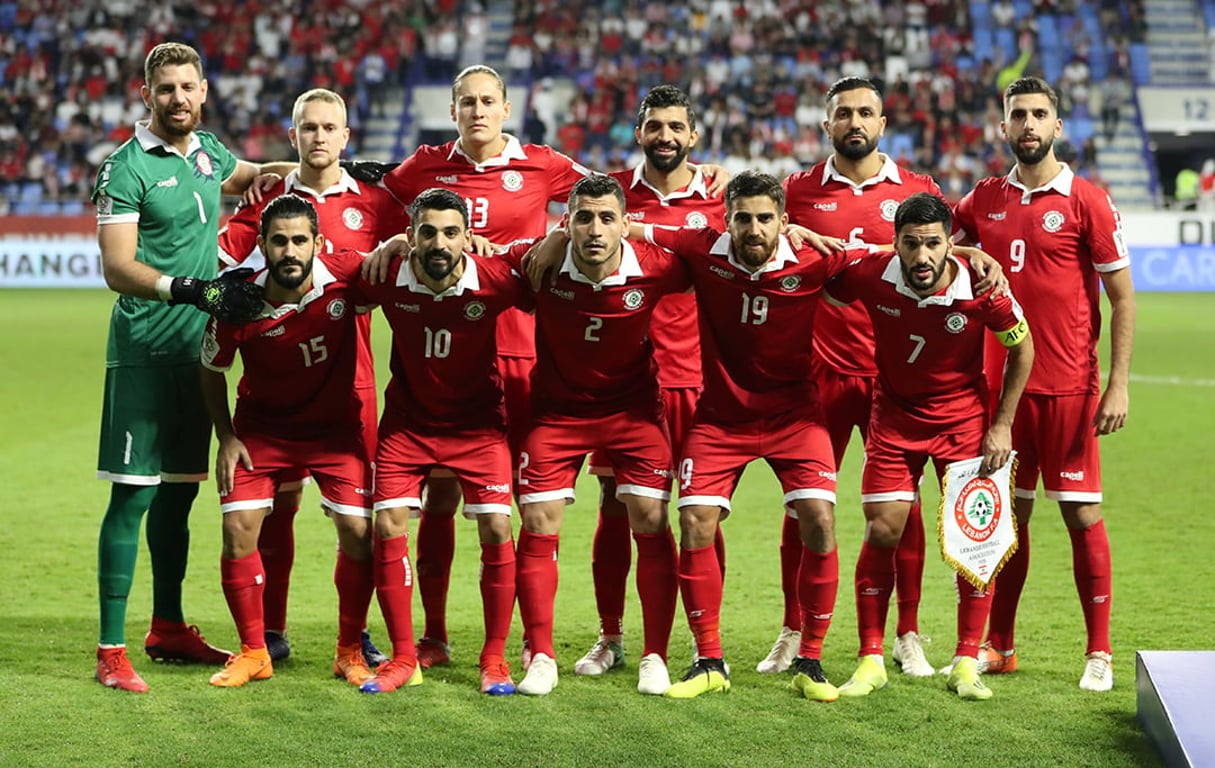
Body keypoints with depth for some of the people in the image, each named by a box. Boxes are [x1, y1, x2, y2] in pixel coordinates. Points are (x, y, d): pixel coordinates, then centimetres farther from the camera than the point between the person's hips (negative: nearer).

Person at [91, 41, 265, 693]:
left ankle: (167, 627, 27)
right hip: (143, 350, -7)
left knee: (180, 488, 14)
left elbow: (249, 176, 34)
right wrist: (192, 289, -28)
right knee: (133, 494, -7)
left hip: (195, 348, 7)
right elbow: (117, 269, -17)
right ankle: (111, 650, -4)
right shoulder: (127, 167, -10)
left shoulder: (207, 151, 11)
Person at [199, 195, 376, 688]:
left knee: (358, 530, -8)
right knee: (238, 528, -9)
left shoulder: (345, 275, -22)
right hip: (262, 429, 0)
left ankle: (350, 651, 11)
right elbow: (212, 369, -3)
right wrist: (226, 437, -6)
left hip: (336, 426, 0)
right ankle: (254, 652, 9)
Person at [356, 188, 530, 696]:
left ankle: (494, 658, 6)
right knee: (388, 527, -8)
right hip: (407, 420, 1)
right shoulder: (387, 279, -17)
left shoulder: (495, 280, -21)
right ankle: (403, 658, 6)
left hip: (478, 422, -1)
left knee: (496, 530, -10)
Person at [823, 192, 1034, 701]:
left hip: (964, 416, -1)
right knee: (882, 531, -4)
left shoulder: (980, 288, -23)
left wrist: (1002, 426, -5)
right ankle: (871, 660, 8)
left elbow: (1022, 347, -5)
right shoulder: (870, 276, -21)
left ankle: (966, 664, 8)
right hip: (894, 414, 1)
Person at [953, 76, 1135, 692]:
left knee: (1082, 514, -1)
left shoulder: (1086, 203, -5)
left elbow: (1122, 296, -3)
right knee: (1008, 512, 9)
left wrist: (1118, 384, -10)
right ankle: (998, 647, 17)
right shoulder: (984, 200, 7)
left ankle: (1099, 653, 8)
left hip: (1067, 387, -4)